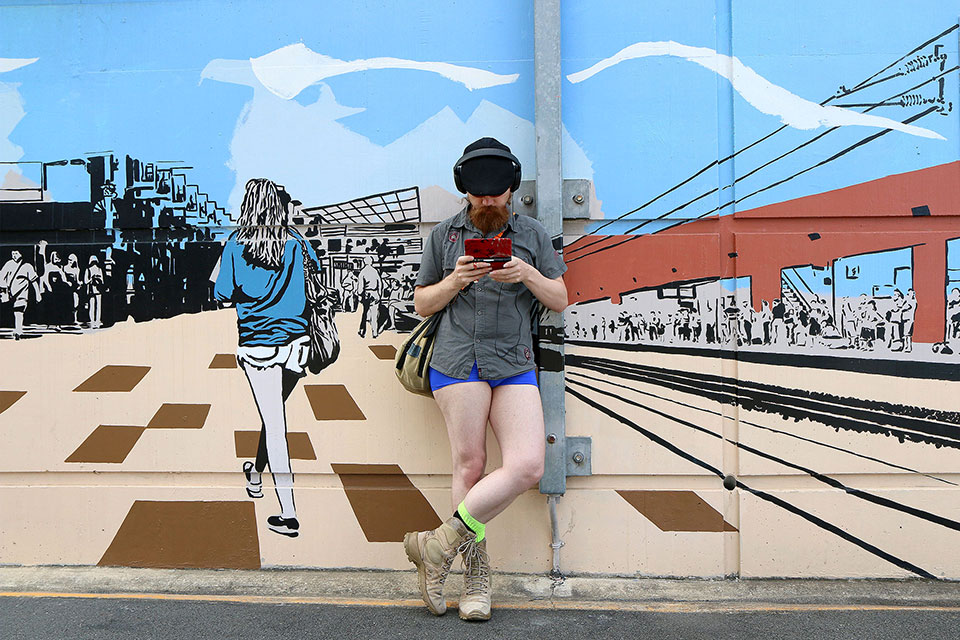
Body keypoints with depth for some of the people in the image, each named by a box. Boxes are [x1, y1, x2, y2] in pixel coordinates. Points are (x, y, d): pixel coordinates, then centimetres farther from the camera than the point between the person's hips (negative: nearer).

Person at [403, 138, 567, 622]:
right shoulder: (443, 235, 11)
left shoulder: (532, 234, 14)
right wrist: (455, 281, -7)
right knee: (469, 464, -5)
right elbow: (422, 304, 12)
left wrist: (528, 274, -8)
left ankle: (439, 544, -4)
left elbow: (560, 300, 12)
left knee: (527, 466, -13)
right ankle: (476, 573, 8)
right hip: (459, 358, -2)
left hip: (515, 364, 2)